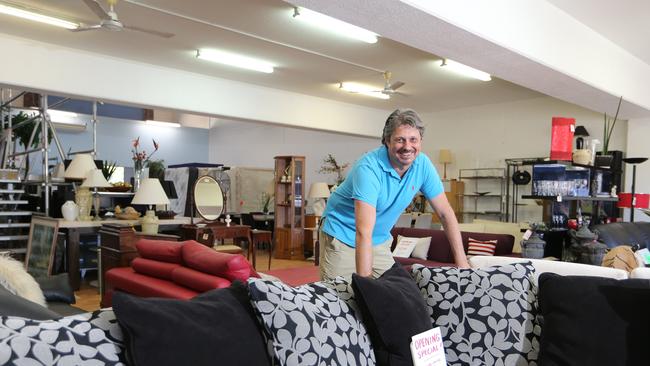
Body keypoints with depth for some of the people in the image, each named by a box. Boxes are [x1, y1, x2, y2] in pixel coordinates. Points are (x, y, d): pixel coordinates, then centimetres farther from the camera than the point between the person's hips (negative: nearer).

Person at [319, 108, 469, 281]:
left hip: (380, 239, 5)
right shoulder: (369, 168, -30)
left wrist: (461, 261, -10)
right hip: (342, 234, -5)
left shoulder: (423, 164, -12)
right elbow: (364, 232, -37)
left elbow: (445, 213, -4)